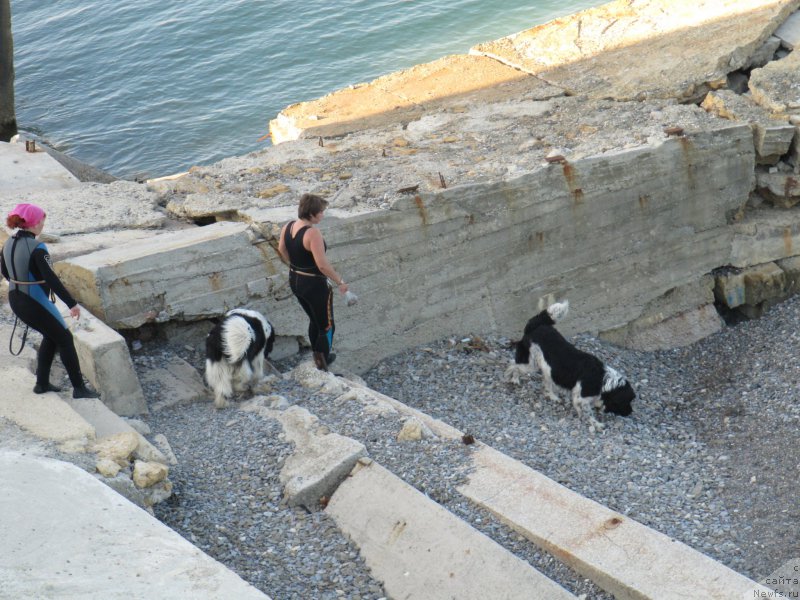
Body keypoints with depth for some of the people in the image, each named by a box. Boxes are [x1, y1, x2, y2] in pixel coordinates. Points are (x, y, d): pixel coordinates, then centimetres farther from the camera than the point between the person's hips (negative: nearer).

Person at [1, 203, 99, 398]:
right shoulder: (37, 248, -23)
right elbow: (51, 279, -27)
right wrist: (72, 303, -23)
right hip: (35, 304, -8)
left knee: (51, 336, 25)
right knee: (65, 339, 7)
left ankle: (42, 383, 28)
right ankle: (79, 388, 13)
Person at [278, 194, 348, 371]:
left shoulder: (288, 227, -3)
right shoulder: (312, 233, -27)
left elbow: (282, 249, 15)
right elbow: (322, 265, -28)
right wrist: (340, 281, -16)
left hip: (295, 281, 8)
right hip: (314, 284, -8)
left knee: (314, 320, 27)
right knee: (327, 327, 7)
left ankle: (319, 358, 40)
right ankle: (322, 370, 9)